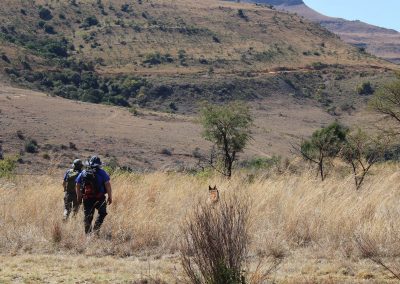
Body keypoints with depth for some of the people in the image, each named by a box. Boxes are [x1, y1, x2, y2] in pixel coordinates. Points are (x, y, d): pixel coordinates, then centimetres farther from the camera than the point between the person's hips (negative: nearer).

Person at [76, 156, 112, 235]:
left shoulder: (83, 173, 7)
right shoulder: (102, 173, -3)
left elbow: (78, 186, 8)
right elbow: (107, 185, -9)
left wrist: (79, 197, 16)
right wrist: (110, 197, -4)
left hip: (87, 199, 3)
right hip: (100, 198, -3)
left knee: (88, 217, 11)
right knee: (102, 213, 13)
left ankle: (88, 233, 14)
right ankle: (96, 228, -4)